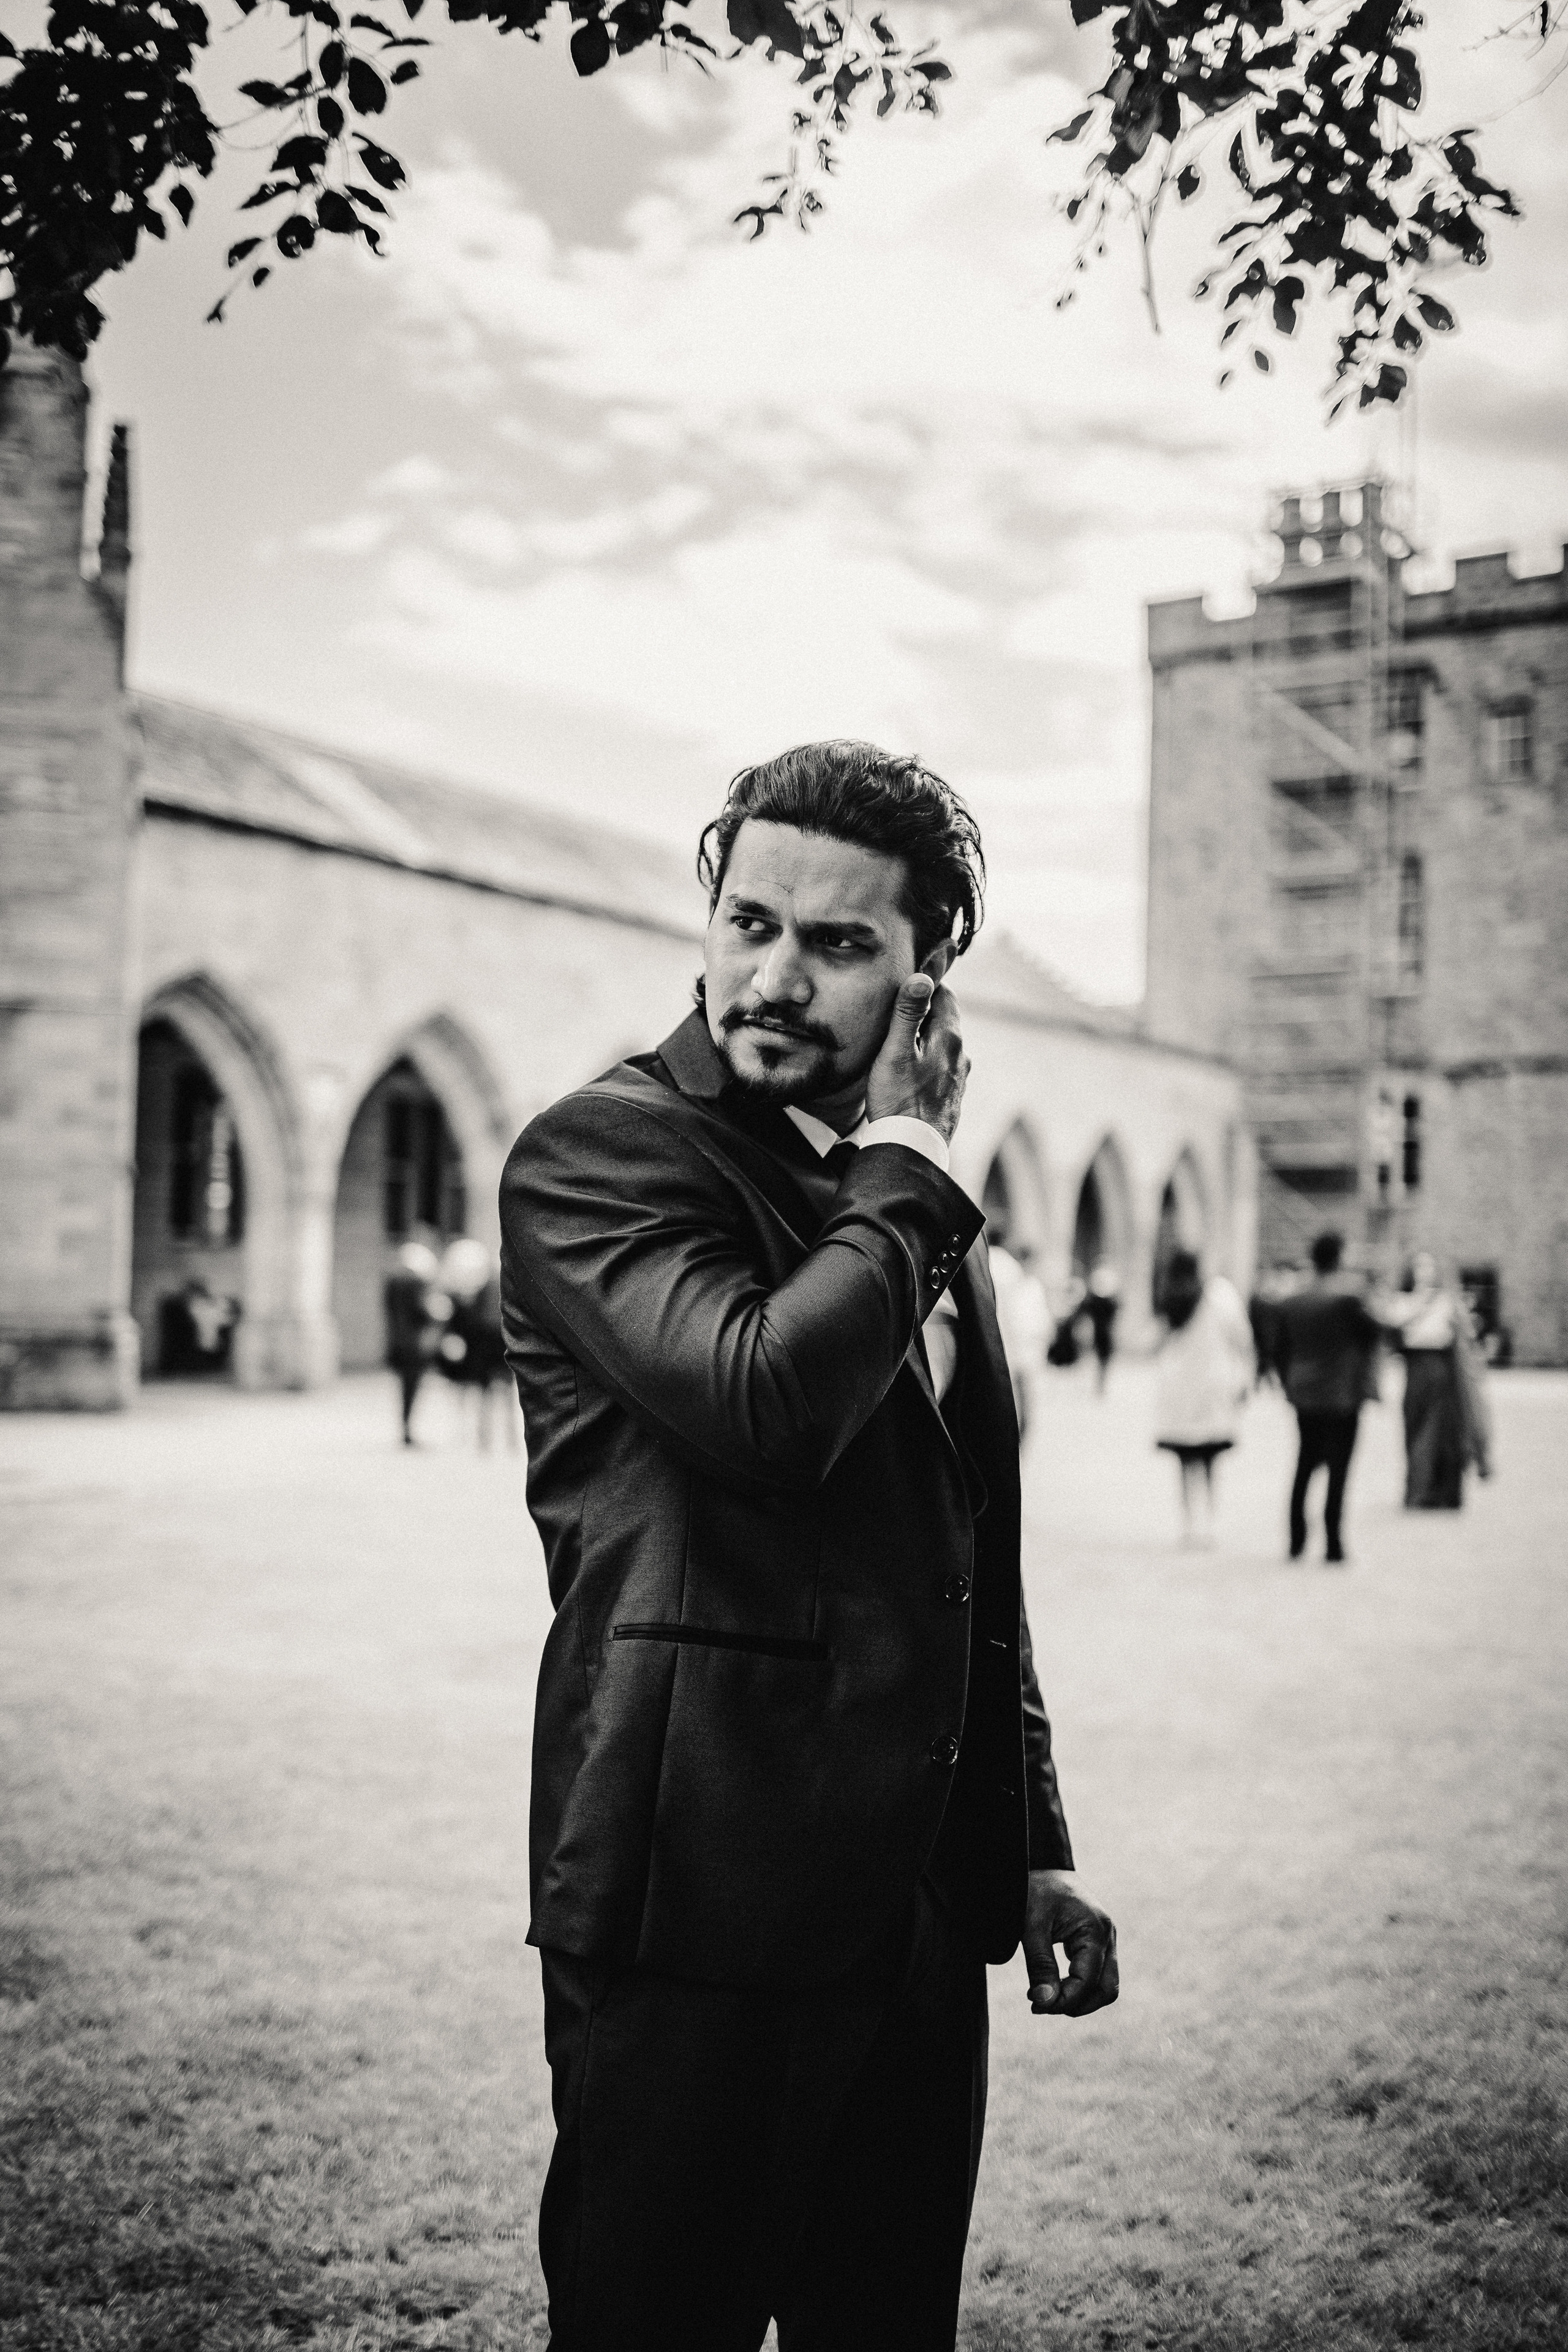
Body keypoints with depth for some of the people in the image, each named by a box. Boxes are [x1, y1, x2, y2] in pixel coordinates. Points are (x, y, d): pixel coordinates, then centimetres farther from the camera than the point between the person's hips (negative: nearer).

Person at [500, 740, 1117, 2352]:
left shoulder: (919, 1203, 13)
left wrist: (1032, 1844, 17)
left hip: (920, 1910, 7)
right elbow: (764, 1400, -29)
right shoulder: (594, 1154, -10)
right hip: (697, 1912, -7)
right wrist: (906, 1167, -14)